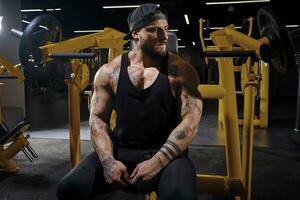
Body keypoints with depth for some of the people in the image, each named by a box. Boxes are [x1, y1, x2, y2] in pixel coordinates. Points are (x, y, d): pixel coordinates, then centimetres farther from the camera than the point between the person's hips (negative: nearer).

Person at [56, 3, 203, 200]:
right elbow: (98, 118, 1)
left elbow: (191, 121, -11)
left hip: (166, 153, -2)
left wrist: (157, 162, -21)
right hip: (121, 150, 2)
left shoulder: (181, 71, -6)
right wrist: (108, 160, -15)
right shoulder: (109, 72, 0)